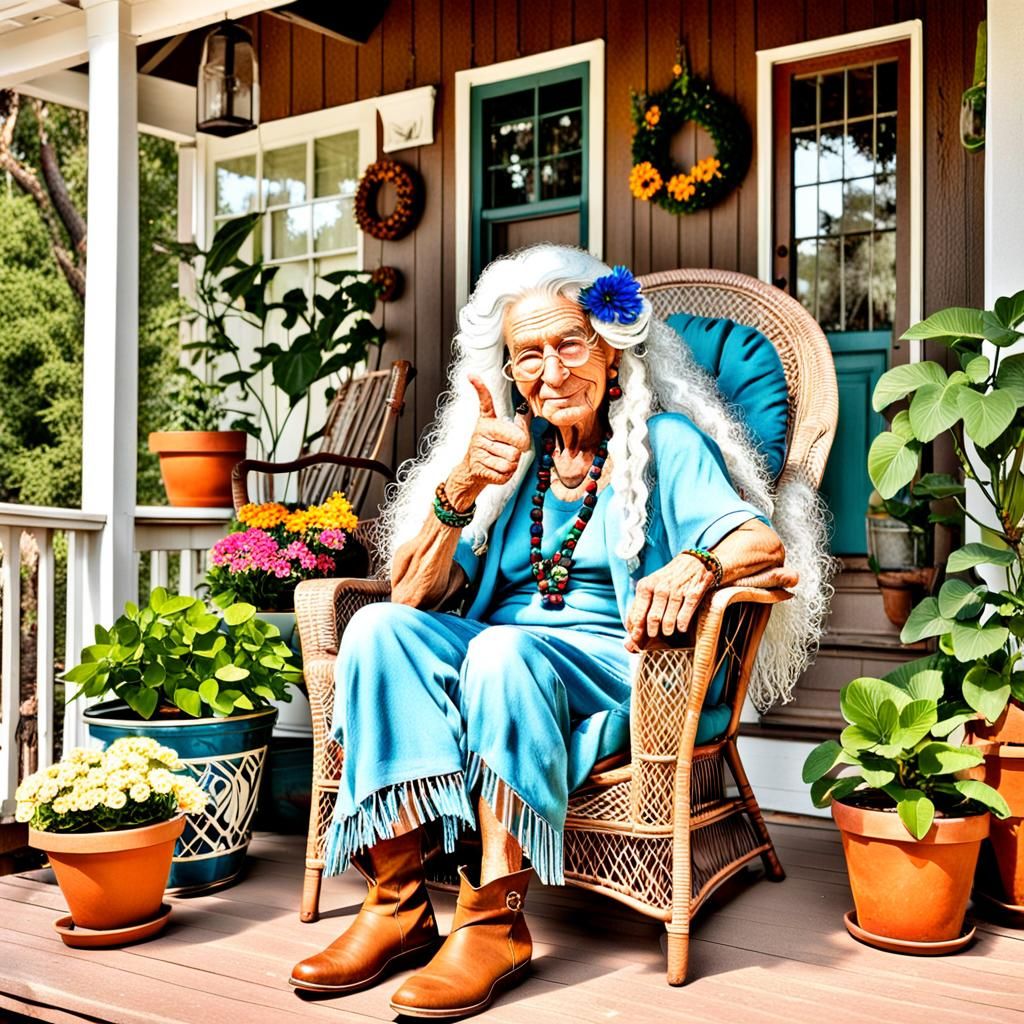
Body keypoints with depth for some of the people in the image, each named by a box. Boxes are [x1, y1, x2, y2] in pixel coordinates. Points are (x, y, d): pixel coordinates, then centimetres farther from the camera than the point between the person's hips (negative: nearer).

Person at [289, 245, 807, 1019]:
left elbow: (762, 541, -11)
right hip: (491, 657, 4)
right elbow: (414, 595, 4)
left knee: (504, 648, -34)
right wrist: (459, 489, -14)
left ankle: (496, 921, -27)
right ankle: (398, 907, -24)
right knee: (379, 629, -23)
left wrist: (695, 566, -35)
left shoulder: (665, 443, 5)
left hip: (607, 666, -4)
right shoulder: (509, 452, 15)